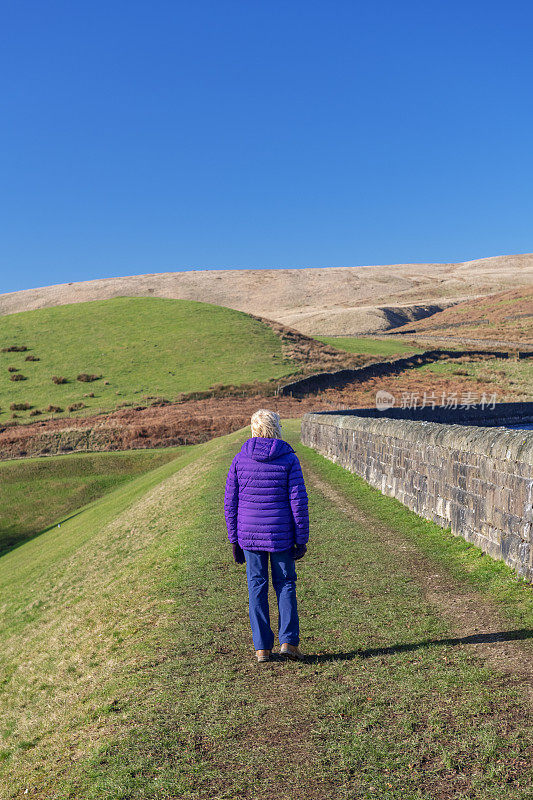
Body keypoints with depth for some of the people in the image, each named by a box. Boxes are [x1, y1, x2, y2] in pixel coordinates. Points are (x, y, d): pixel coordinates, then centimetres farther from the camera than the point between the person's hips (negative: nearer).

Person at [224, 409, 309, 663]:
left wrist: (234, 539, 10)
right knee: (285, 584, 13)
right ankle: (288, 640, 6)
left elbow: (230, 502, 2)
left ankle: (262, 647, 14)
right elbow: (298, 501, -7)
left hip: (249, 535, 2)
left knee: (256, 586, 10)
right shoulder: (288, 458, -7)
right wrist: (302, 539, 0)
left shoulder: (240, 459, -1)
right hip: (280, 535, -1)